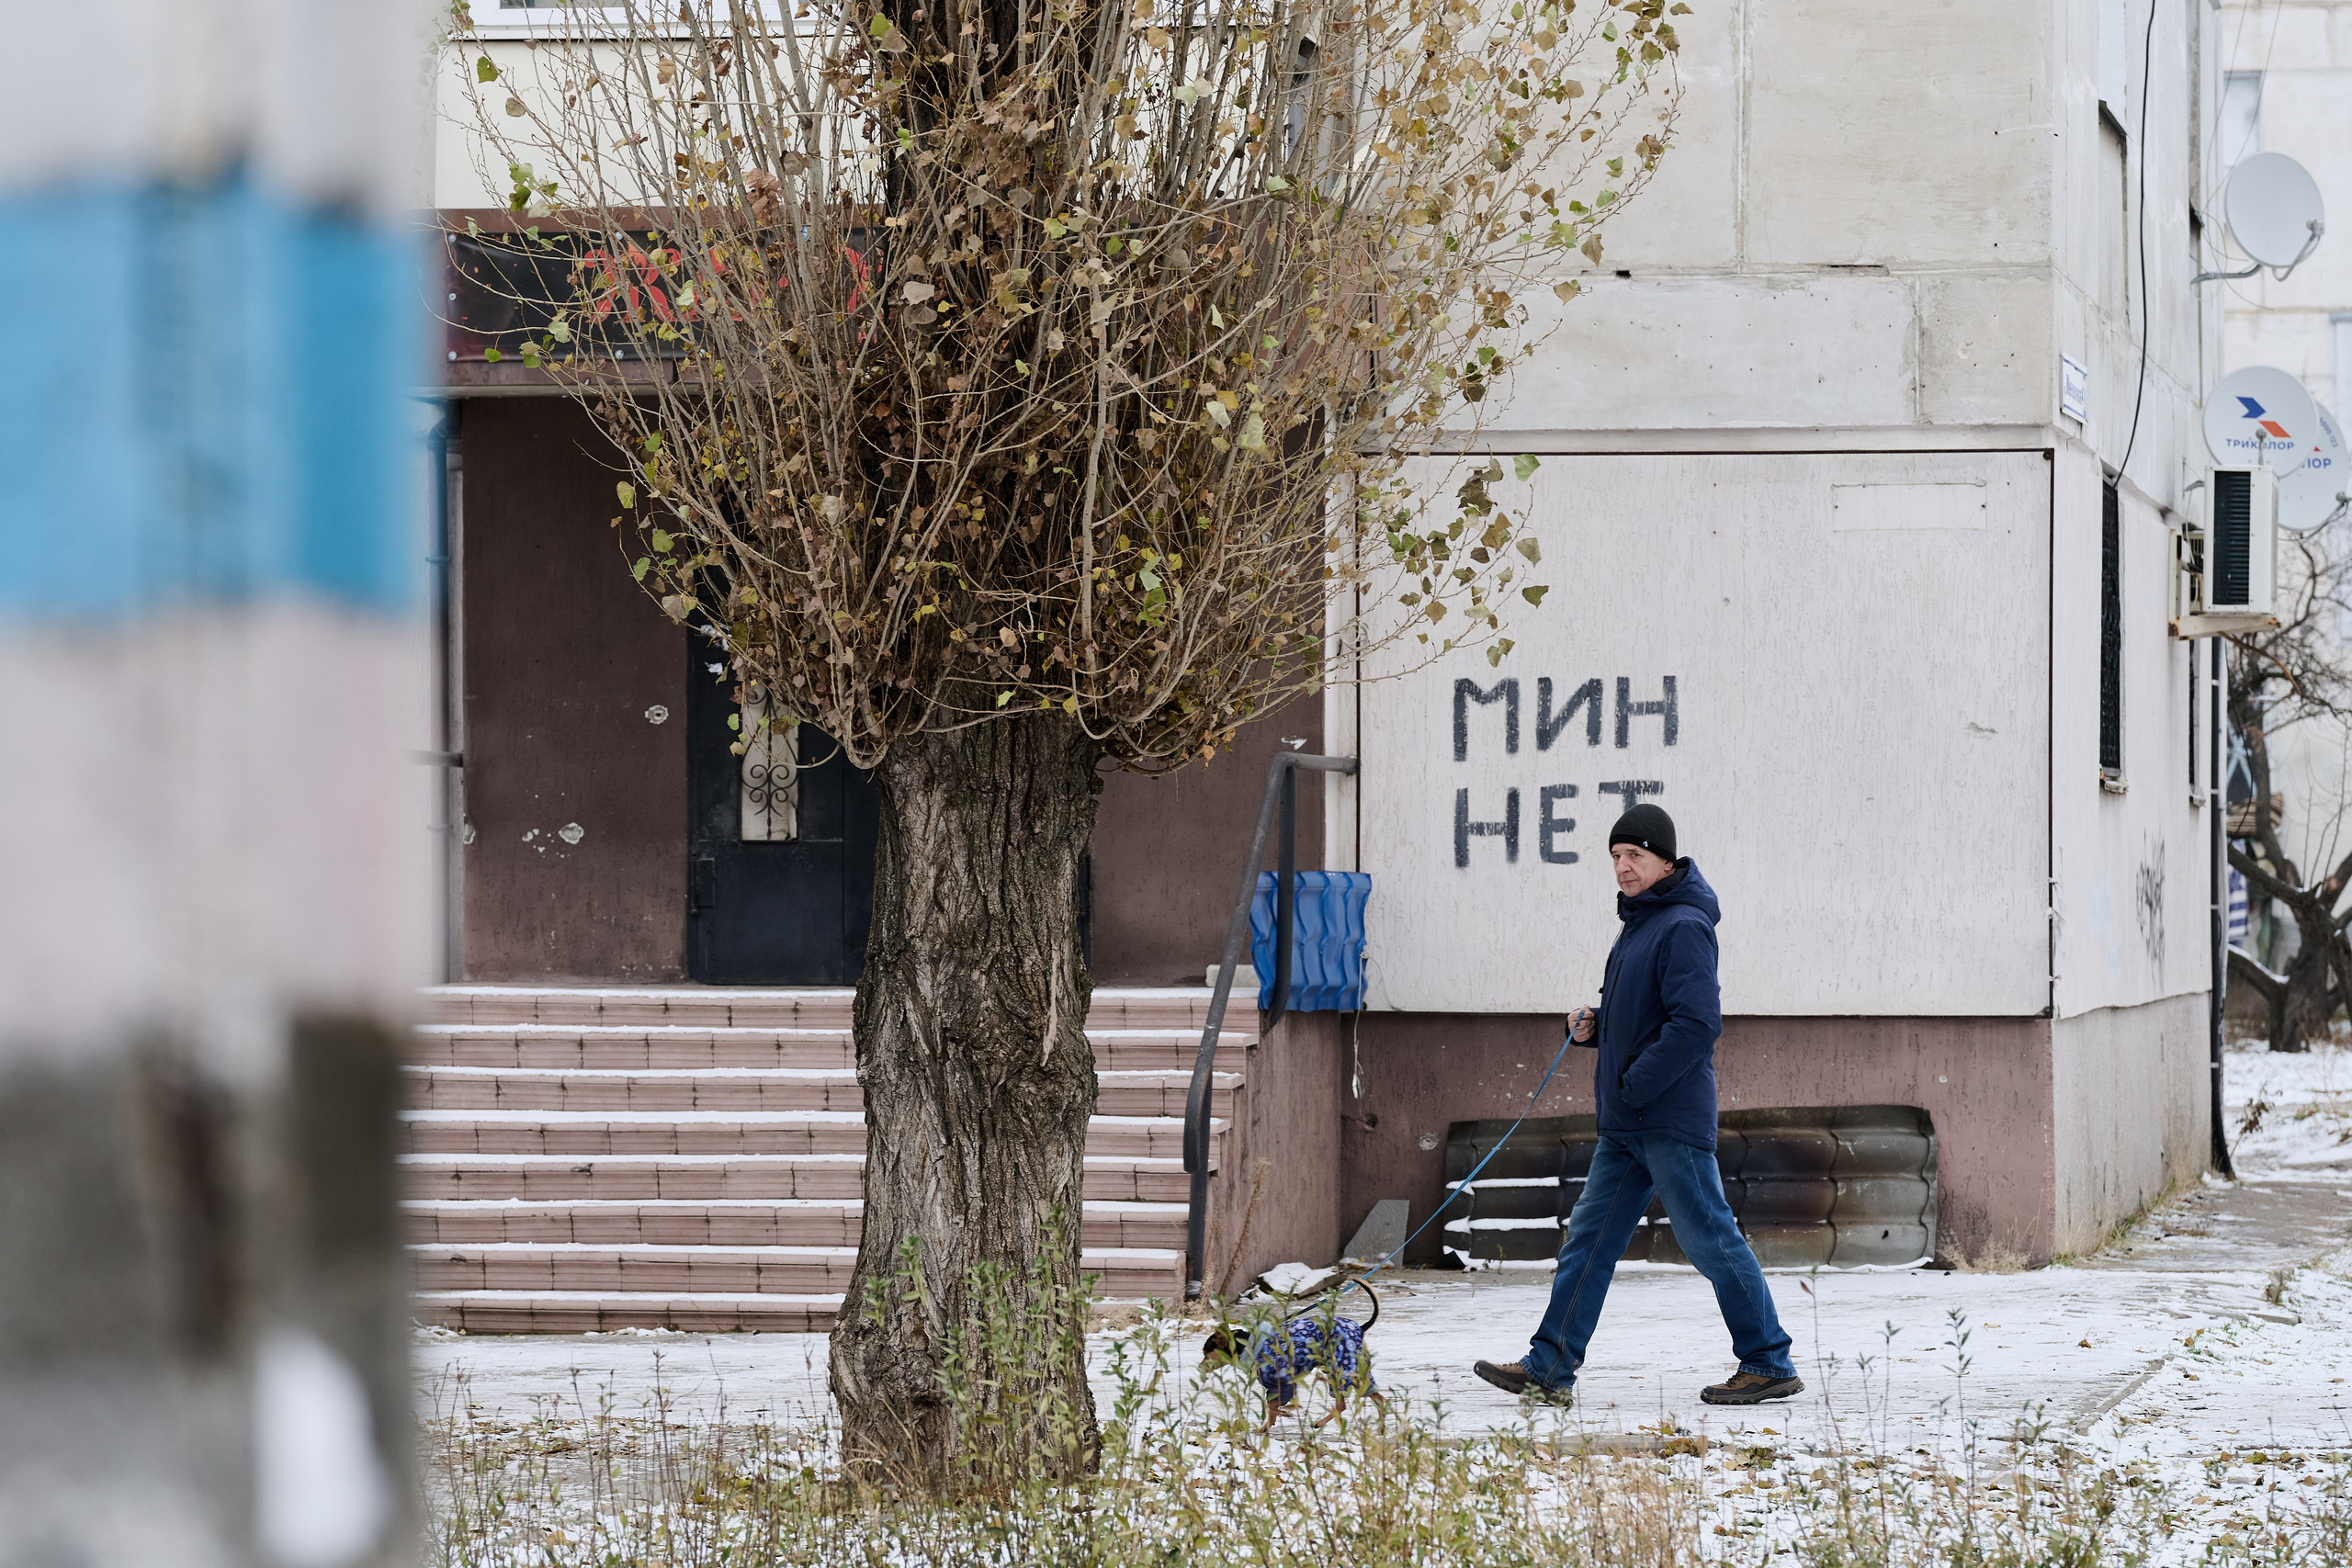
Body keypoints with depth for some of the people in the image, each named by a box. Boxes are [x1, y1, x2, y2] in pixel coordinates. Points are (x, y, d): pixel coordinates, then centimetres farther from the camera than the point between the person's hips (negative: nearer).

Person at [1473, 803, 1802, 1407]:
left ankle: (1770, 1366, 4)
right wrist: (1592, 1026, 7)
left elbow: (1697, 1023, -24)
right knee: (1589, 1238, 7)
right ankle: (1550, 1367, 9)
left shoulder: (1684, 927, -14)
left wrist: (1633, 1084, -19)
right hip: (1625, 1126, 10)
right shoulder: (1638, 922, 17)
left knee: (1710, 1239, -4)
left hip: (1672, 1117, -10)